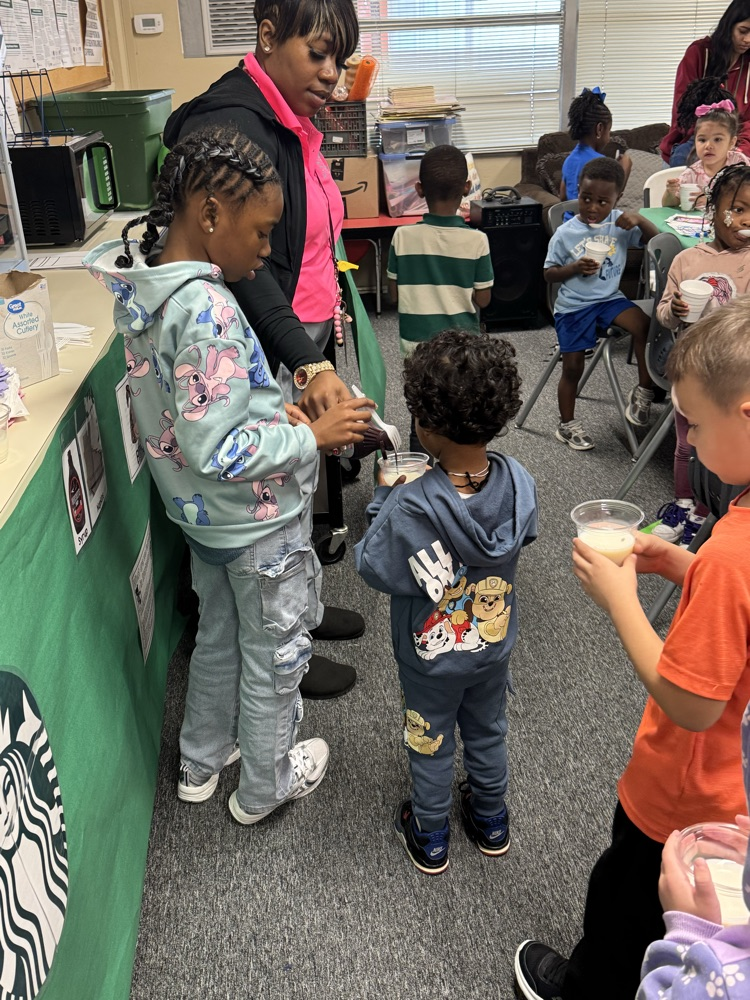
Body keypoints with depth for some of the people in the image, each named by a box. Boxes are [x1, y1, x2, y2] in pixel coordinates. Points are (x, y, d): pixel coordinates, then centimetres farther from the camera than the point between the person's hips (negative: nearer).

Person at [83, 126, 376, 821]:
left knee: (218, 636, 28)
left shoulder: (142, 286, -3)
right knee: (275, 656, 15)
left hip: (198, 512, 9)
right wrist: (312, 437, -21)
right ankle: (265, 786, 38)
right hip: (253, 520, -8)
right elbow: (219, 451, -31)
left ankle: (201, 762, 48)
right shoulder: (207, 308, -31)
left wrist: (271, 411, 2)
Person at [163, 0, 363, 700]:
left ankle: (306, 609, 41)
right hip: (265, 355, -10)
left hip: (302, 342, 10)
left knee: (299, 482, 21)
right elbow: (246, 267, -30)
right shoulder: (233, 128, -21)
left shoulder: (288, 121, 10)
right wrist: (310, 365, -36)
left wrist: (323, 308, 25)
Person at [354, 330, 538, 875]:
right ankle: (491, 820, 52)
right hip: (495, 644, 4)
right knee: (488, 732, 28)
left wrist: (385, 498, -11)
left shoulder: (410, 507, -37)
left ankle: (430, 836, 45)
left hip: (431, 656, -4)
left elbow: (372, 567, -21)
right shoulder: (518, 482, -23)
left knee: (432, 743, 22)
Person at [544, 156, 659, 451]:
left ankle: (644, 390, -6)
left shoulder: (619, 223, -3)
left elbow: (655, 239, 0)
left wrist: (640, 220, -18)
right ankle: (567, 425, 23)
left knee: (644, 325, -26)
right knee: (573, 368, 4)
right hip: (573, 305, -1)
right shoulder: (565, 233, -8)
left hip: (609, 297, 2)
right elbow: (549, 274, -2)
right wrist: (575, 267, -20)